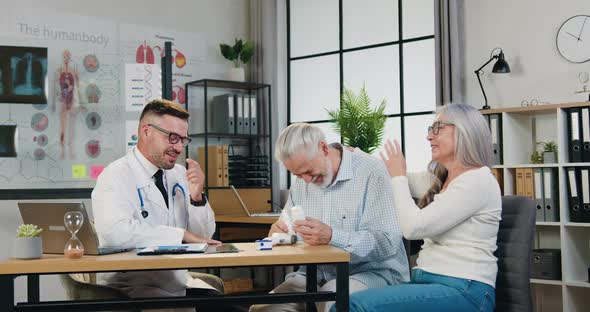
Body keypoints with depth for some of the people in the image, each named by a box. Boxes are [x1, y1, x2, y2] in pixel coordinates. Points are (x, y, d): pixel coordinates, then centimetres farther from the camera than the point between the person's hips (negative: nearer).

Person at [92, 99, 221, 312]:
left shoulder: (179, 174, 9)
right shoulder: (115, 176, -10)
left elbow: (205, 236, 13)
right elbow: (117, 232, -28)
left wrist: (196, 197, -6)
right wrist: (181, 235, -23)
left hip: (179, 282, 6)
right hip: (130, 286, -6)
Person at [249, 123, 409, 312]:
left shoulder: (371, 172, -12)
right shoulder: (302, 181, 11)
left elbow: (388, 242, -20)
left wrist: (332, 236, -31)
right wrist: (280, 232, -6)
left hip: (371, 271, -5)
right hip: (317, 274, 6)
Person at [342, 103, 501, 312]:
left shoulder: (477, 180, -11)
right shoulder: (439, 179, 16)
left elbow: (413, 227, -17)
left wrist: (399, 176, -3)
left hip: (464, 290, -8)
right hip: (427, 281, 8)